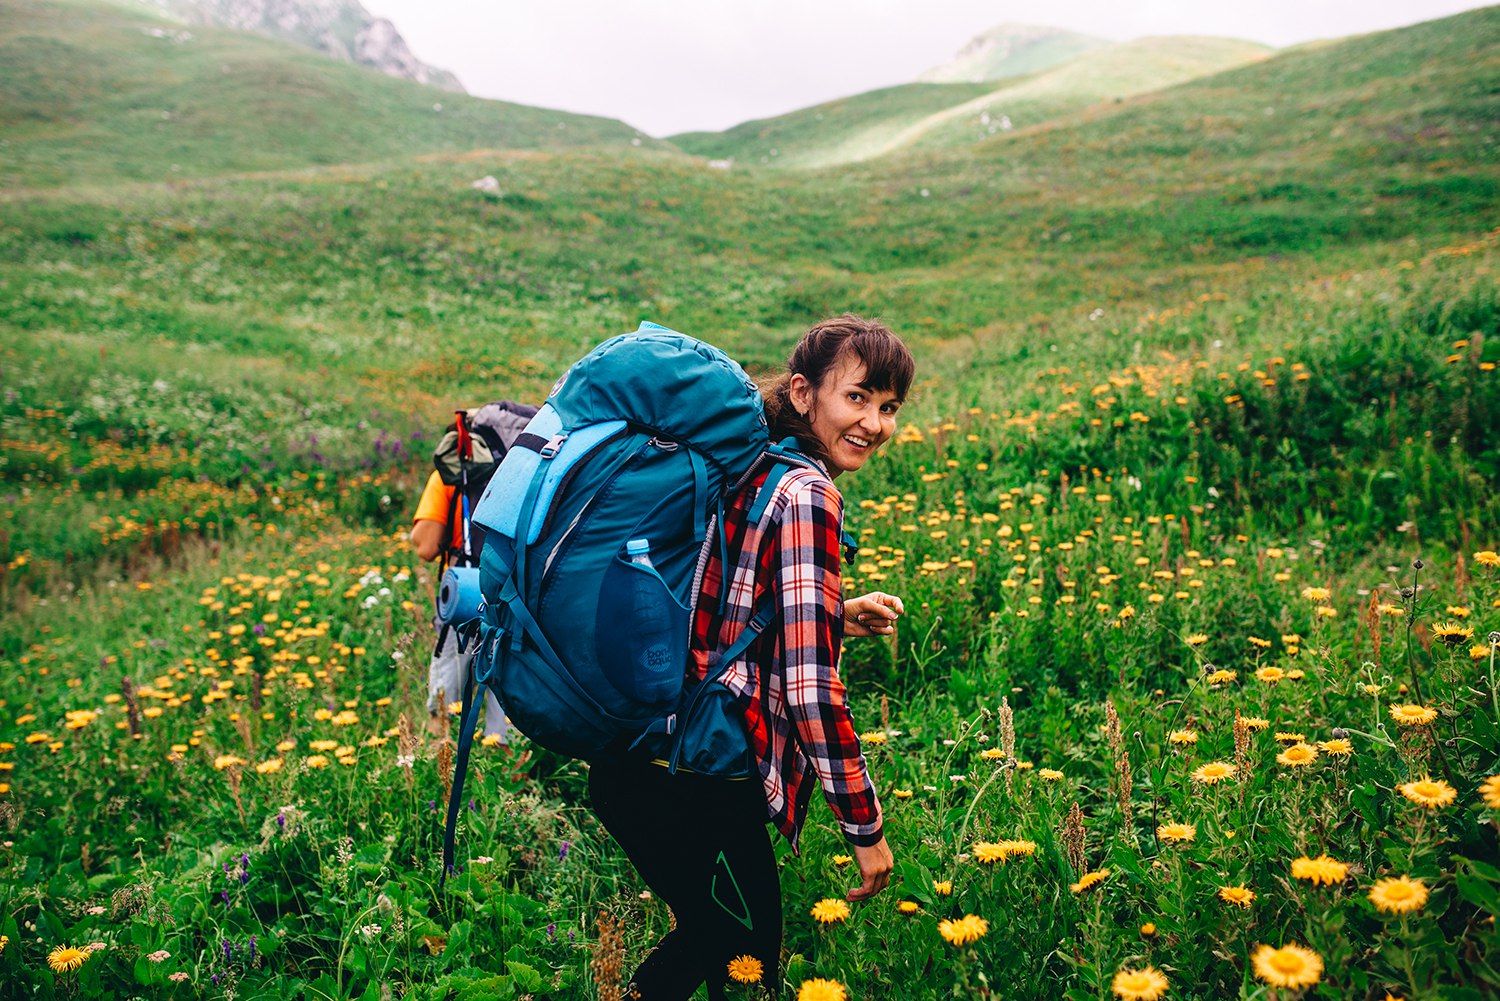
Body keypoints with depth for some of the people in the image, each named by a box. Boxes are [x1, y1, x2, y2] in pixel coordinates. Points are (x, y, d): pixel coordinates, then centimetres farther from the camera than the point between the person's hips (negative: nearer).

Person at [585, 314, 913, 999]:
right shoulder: (808, 495, -17)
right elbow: (810, 685, -20)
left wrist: (834, 617, 14)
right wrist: (865, 827, -11)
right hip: (692, 783, -9)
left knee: (714, 933, 27)